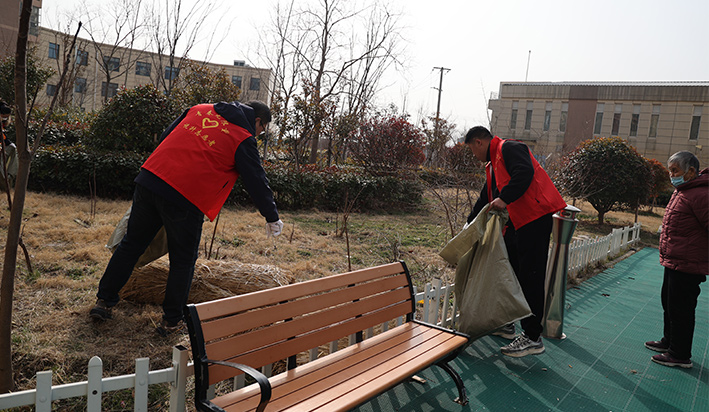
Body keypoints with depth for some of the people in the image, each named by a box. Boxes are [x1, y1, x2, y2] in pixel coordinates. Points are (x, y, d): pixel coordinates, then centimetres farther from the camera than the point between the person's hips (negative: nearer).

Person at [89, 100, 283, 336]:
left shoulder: (200, 109, 18)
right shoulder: (243, 139, 1)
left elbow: (165, 138, 24)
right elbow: (256, 181, 2)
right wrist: (272, 218, 12)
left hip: (149, 180, 6)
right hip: (186, 199, -5)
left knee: (132, 244, 18)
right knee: (183, 261, 10)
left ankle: (104, 301, 26)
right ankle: (171, 321, 17)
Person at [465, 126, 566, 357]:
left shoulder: (509, 148, -6)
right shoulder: (492, 165, 25)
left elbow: (525, 173, -25)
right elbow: (485, 200, 33)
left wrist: (505, 198, -30)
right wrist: (470, 225, 38)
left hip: (535, 219, -10)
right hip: (516, 223, 11)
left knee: (530, 277, -9)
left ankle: (533, 338, -5)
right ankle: (505, 323, 28)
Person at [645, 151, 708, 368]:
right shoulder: (681, 191, 13)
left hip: (686, 266, -11)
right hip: (674, 262, 11)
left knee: (680, 309, -1)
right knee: (668, 301, 22)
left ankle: (680, 355, 12)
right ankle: (669, 341, 38)